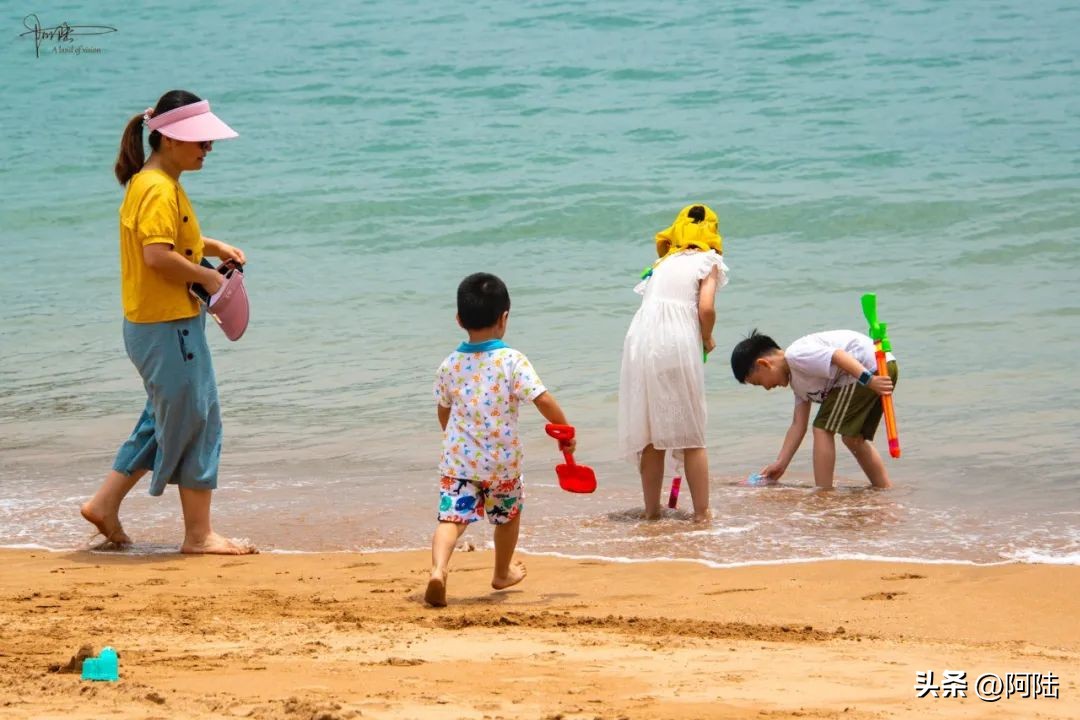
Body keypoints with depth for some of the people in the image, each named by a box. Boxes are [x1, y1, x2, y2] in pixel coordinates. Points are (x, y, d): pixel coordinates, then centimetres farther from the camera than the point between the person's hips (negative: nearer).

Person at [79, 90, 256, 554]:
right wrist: (206, 276, -16)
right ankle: (199, 534, 3)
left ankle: (105, 503, 23)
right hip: (168, 325, -10)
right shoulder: (159, 190, -19)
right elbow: (158, 256, -29)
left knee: (164, 422, 19)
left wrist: (212, 247, 15)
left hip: (150, 324, 10)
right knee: (195, 424, -3)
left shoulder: (152, 183, 13)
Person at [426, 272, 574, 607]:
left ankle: (438, 569, -33)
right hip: (503, 461, -1)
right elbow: (544, 400, -17)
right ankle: (502, 573, 42)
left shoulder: (449, 365, 0)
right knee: (508, 514, 23)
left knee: (451, 516, -7)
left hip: (458, 459, 1)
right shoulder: (512, 361, -13)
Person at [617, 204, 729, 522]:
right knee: (691, 433, 3)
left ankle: (651, 508, 17)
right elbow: (706, 308, -6)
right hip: (678, 343, -4)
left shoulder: (663, 262, 25)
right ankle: (701, 511, 4)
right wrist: (707, 339, 12)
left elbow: (652, 301, 17)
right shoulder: (708, 261, 9)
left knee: (649, 433, 12)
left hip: (641, 340, 4)